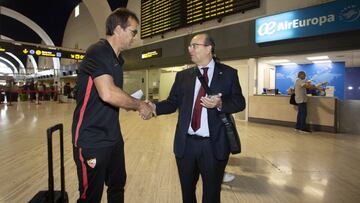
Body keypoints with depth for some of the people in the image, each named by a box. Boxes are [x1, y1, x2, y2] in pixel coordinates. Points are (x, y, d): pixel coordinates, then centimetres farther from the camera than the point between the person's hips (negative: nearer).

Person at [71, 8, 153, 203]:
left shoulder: (116, 58, 13)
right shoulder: (98, 52, -17)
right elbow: (108, 93, -31)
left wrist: (138, 105, 5)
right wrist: (139, 104, -16)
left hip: (113, 137, 9)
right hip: (92, 140, -9)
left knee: (117, 186, 21)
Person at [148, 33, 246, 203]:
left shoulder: (228, 73, 1)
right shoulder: (183, 76, 8)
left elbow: (239, 102, -2)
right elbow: (172, 102, 2)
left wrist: (220, 104, -20)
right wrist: (155, 107, -16)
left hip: (214, 145, -2)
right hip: (185, 144, 3)